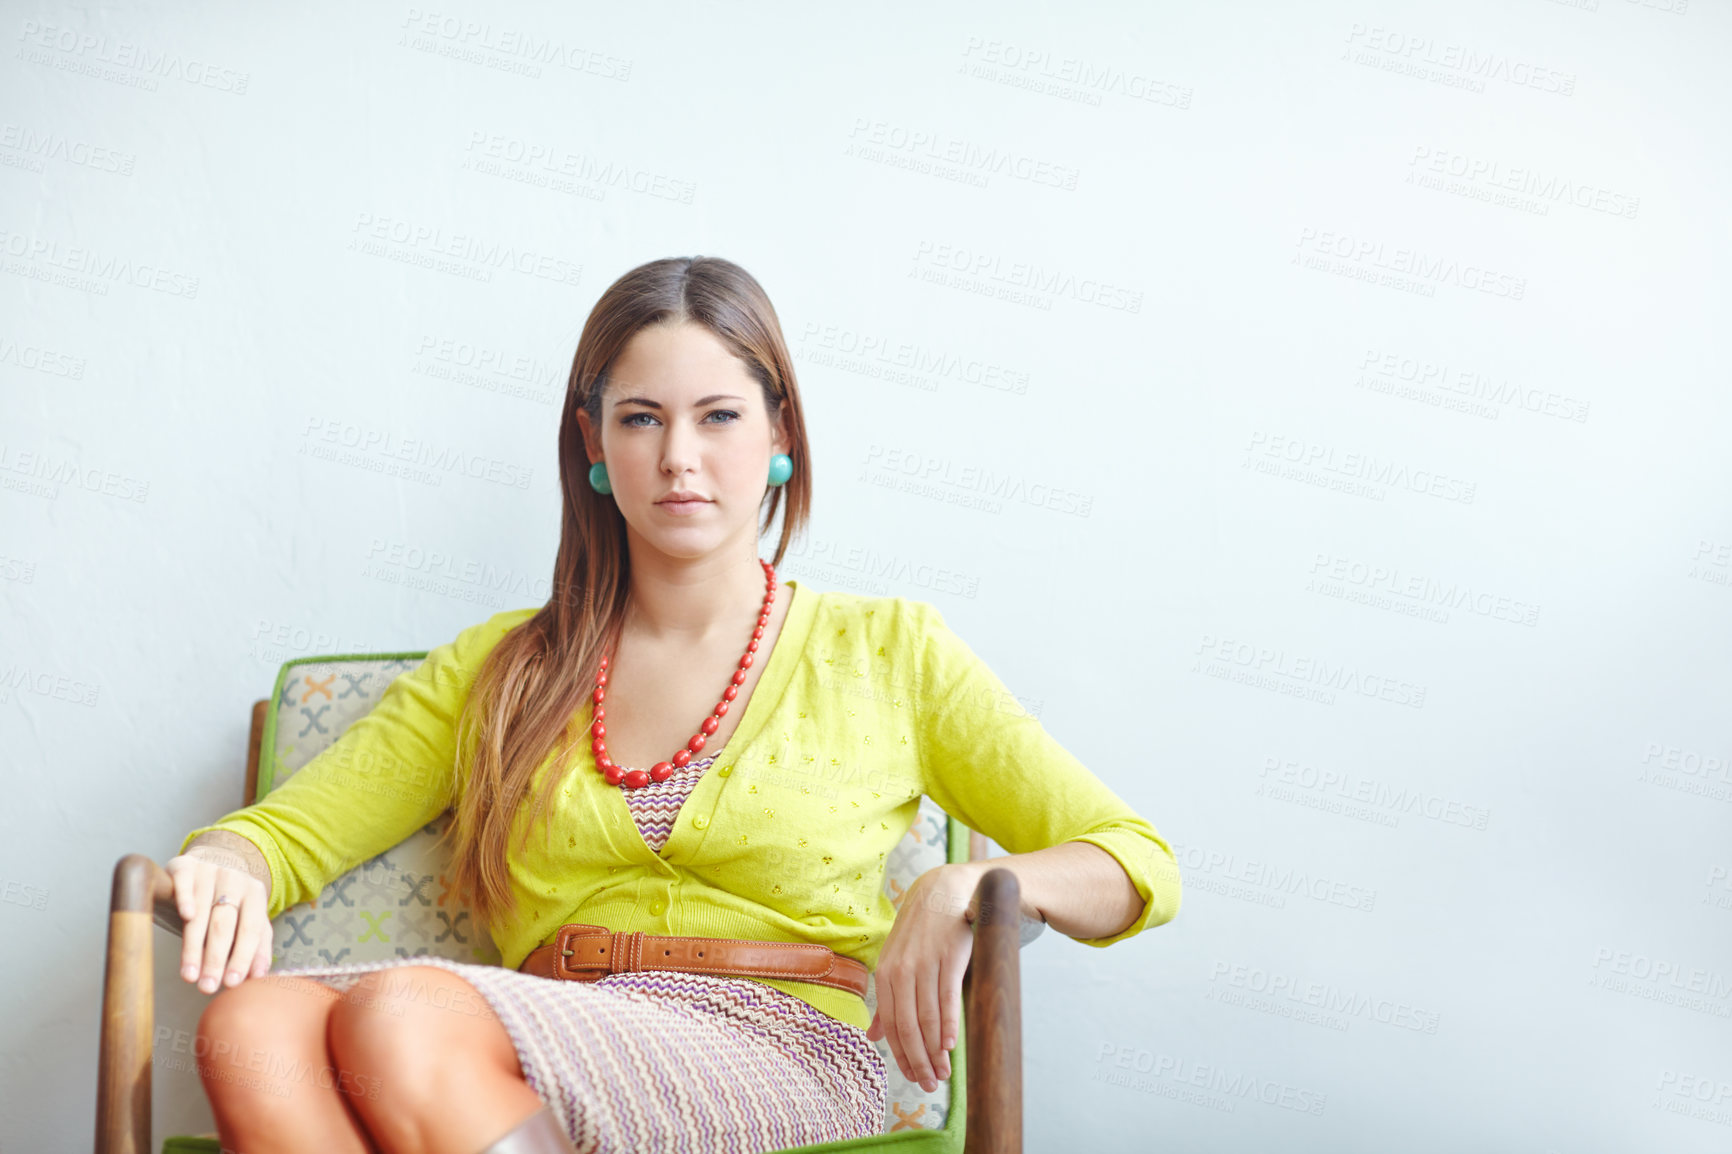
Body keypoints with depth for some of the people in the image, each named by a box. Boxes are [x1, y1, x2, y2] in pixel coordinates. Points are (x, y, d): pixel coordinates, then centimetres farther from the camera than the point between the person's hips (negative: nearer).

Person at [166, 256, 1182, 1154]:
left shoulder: (886, 653, 13)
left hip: (781, 1072, -3)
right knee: (259, 1025, -29)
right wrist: (228, 866, -7)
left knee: (399, 1011, -31)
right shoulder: (497, 671, 21)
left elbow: (1142, 870, 10)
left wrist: (967, 887, -12)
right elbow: (289, 828, 19)